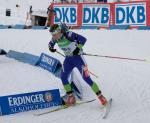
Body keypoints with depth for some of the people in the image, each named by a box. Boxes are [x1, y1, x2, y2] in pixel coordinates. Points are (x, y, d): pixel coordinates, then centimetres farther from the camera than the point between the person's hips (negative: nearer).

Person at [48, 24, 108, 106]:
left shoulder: (68, 35, -27)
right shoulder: (55, 38, -7)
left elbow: (83, 39, -29)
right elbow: (51, 43, 14)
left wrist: (78, 48, -41)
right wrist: (50, 47, -8)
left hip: (77, 57, -6)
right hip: (68, 58, 7)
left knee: (86, 78, -10)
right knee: (63, 76, -6)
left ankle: (100, 96, 0)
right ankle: (71, 97, 9)